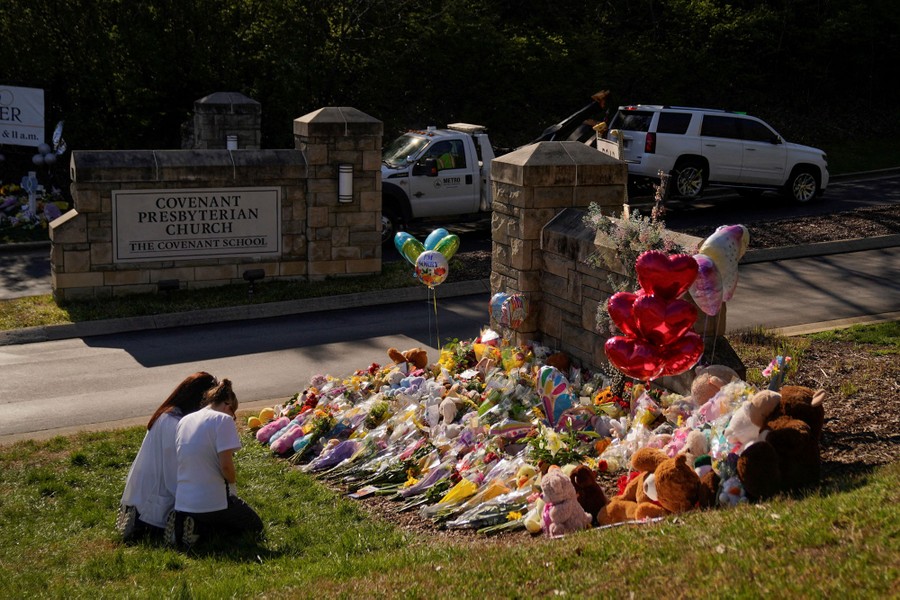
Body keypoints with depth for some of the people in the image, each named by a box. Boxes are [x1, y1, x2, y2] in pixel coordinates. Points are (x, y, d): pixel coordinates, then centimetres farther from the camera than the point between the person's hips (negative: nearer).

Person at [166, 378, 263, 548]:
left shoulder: (184, 421, 11)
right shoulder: (223, 420, -12)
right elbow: (226, 465, -21)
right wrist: (233, 483, 1)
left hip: (182, 502, 8)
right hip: (213, 502, -8)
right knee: (255, 526, 15)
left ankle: (182, 522, 4)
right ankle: (199, 528, -7)